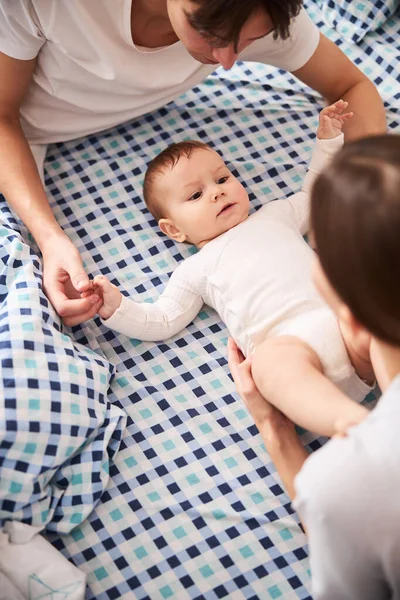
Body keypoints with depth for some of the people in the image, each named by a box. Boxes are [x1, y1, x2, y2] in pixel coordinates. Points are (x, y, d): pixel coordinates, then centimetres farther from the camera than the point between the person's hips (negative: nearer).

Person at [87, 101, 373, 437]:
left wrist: (328, 141, 41)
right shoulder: (196, 270, 22)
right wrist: (115, 307, 2)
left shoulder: (274, 215, 33)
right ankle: (355, 423, -56)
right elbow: (161, 323, 19)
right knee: (271, 361, -40)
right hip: (289, 340, -4)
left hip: (343, 313, 5)